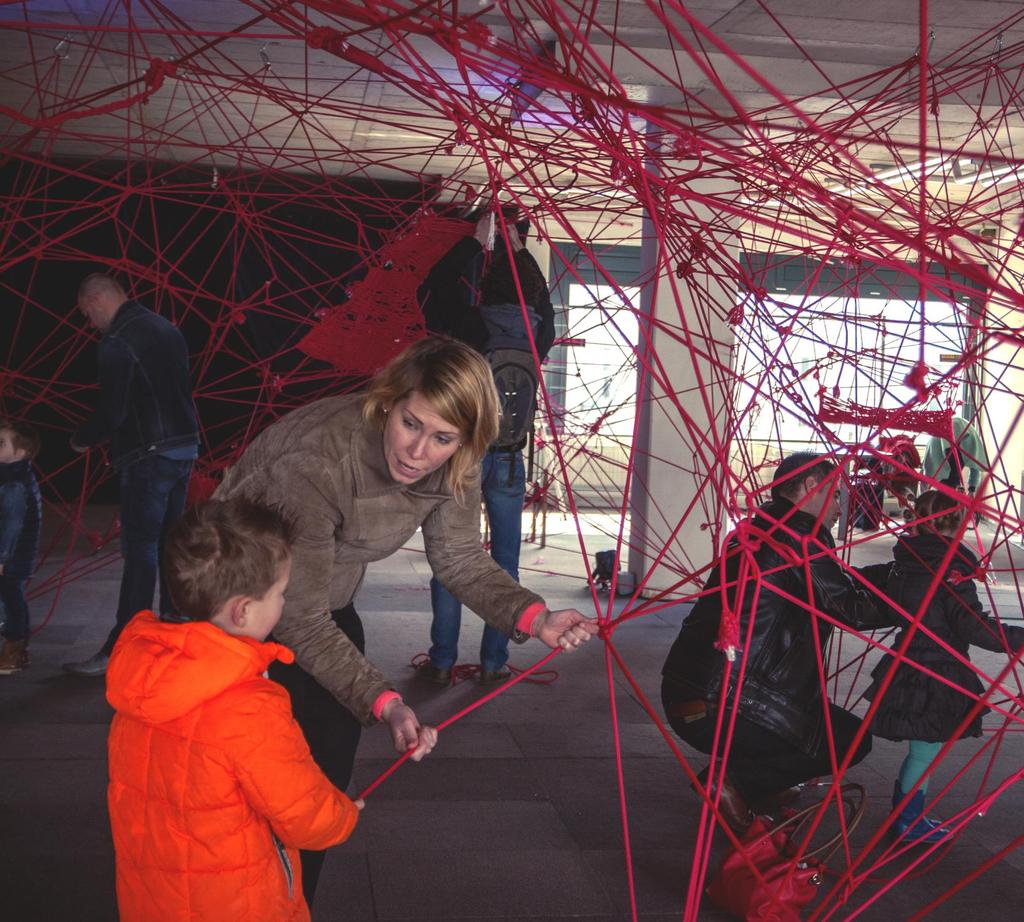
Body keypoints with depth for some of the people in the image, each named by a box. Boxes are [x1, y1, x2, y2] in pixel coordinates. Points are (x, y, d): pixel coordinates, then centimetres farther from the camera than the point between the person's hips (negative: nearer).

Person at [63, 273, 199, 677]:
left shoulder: (117, 342, -13)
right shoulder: (167, 329, 14)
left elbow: (113, 412, -18)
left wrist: (81, 439, 1)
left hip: (149, 455, -9)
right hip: (184, 446, 9)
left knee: (139, 550, -8)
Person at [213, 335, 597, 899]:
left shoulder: (452, 466, -20)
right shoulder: (318, 461, -39)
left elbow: (460, 559, -7)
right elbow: (301, 619, -34)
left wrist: (532, 617, -23)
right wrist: (383, 703, -43)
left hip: (331, 603, 6)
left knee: (330, 763, 14)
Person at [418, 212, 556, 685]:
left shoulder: (468, 324, -11)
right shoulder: (538, 332, -2)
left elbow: (437, 285, 3)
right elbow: (541, 299, 19)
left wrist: (476, 240, 8)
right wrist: (518, 247, 23)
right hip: (509, 459, 2)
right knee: (505, 560, 9)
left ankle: (442, 661, 11)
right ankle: (494, 662, 12)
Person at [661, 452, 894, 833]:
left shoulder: (759, 531, 17)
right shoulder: (797, 536, -10)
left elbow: (833, 583, 26)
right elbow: (853, 608, -9)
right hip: (719, 708, -9)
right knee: (852, 739, 6)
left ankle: (754, 780, 16)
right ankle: (735, 782, -2)